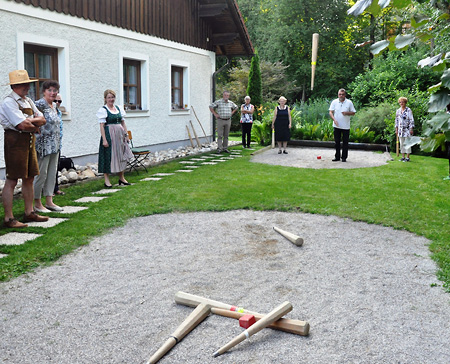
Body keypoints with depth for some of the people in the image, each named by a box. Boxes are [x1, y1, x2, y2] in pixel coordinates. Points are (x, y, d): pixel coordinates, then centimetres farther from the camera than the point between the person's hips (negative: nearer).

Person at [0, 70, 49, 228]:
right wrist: (35, 127, -2)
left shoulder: (28, 101, 15)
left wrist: (30, 121, -10)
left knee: (29, 178, 13)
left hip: (29, 141, 9)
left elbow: (42, 119, 8)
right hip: (15, 141, -9)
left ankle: (29, 213, 23)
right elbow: (23, 125, -20)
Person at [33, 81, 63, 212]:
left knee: (52, 173, 10)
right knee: (41, 173, -3)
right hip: (43, 144, -9)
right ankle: (37, 204, 7)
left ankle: (49, 201, 18)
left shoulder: (54, 106, 15)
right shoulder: (40, 104, -11)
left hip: (54, 145, 9)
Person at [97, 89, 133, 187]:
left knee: (122, 156, 8)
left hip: (120, 135, 6)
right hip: (109, 135, -6)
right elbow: (102, 126, -10)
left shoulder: (119, 108, 12)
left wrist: (126, 135, 11)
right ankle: (106, 180, 7)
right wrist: (104, 139, -17)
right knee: (108, 157, -3)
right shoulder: (103, 110, -5)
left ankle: (122, 178, 21)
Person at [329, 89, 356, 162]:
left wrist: (347, 113, -17)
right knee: (337, 141, 7)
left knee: (345, 142, 2)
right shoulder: (334, 102, 2)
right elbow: (331, 112, 0)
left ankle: (344, 157, 11)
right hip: (337, 125, 1)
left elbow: (353, 113, 3)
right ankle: (337, 157, 16)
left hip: (346, 126, -1)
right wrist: (334, 119, -17)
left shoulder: (349, 102, 0)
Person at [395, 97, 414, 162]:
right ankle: (403, 157, 13)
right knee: (401, 144, 7)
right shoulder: (398, 111, 10)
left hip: (407, 129, -5)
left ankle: (407, 157, 0)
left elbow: (411, 120, -8)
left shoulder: (408, 110, -7)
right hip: (400, 130, 6)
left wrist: (411, 129, -12)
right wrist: (396, 129, 13)